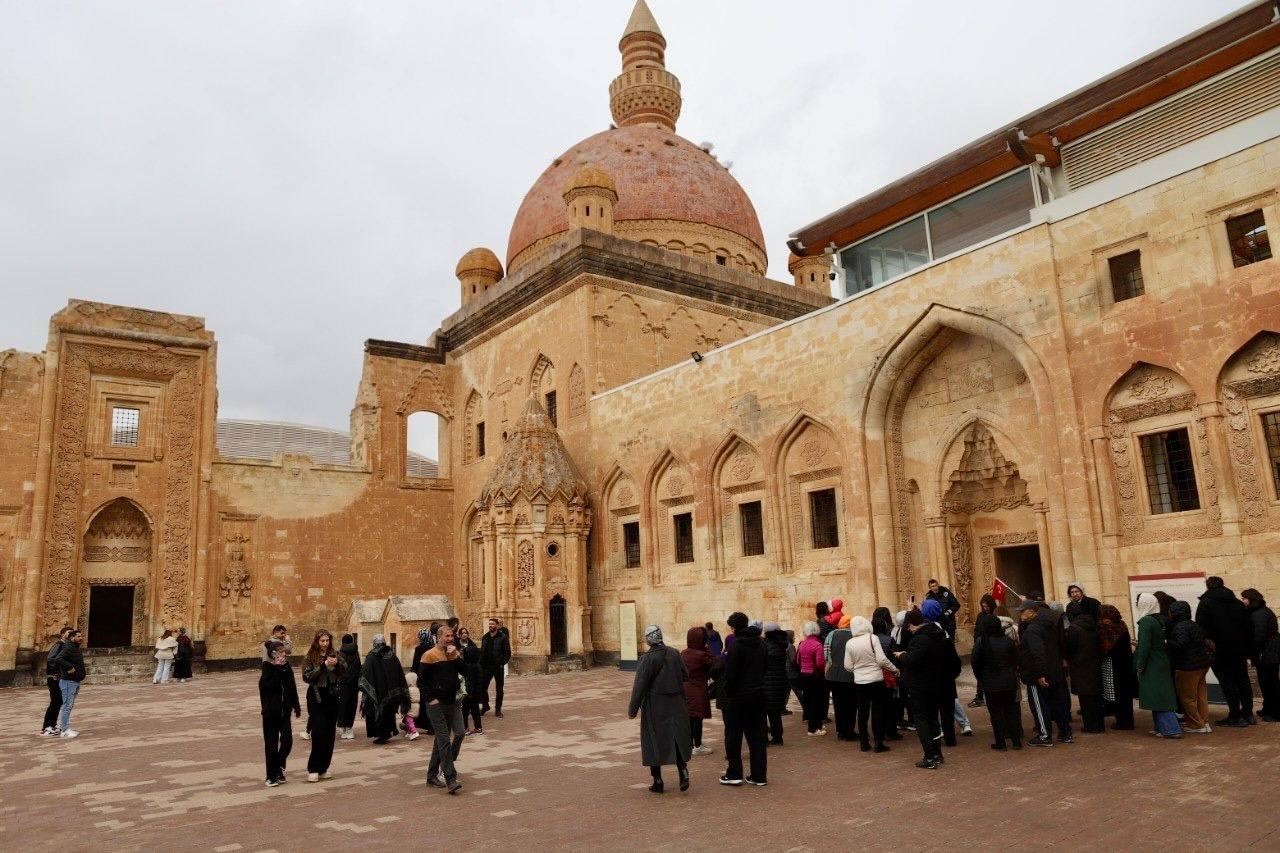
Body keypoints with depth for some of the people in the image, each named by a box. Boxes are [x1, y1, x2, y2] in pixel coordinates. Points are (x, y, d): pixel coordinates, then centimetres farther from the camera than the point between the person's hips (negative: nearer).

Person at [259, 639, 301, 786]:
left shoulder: (286, 666, 3)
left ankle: (279, 769, 22)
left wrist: (296, 706, 11)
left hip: (284, 711, 4)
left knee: (287, 741, -2)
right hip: (271, 712, -4)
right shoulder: (268, 667, -10)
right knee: (272, 744, 3)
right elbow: (268, 686, -26)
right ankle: (272, 776, 16)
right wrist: (278, 668, -28)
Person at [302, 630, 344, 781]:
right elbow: (306, 677, -12)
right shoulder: (311, 656, -3)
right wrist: (324, 665, -18)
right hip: (317, 698, -3)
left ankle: (323, 768, 15)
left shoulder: (335, 654, 5)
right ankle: (313, 769, 2)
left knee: (330, 734, 5)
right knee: (319, 733, -8)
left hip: (332, 697, 3)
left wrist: (337, 665, -13)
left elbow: (343, 674, 6)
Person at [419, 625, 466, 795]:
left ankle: (432, 775, 22)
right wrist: (431, 699, -12)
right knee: (444, 740, -9)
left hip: (453, 702, 7)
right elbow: (421, 680, -8)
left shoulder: (455, 653, 11)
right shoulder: (430, 655, -7)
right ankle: (450, 780, -9)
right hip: (437, 704, -7)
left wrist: (455, 656, -11)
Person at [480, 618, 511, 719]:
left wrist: (502, 663, -16)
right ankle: (485, 706, 24)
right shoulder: (485, 637, 8)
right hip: (487, 667, 4)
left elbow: (507, 652, -8)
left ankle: (498, 709, 16)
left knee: (499, 689, 6)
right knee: (483, 687, 5)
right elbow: (482, 651, 11)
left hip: (498, 667, -4)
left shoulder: (503, 637, -7)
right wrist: (481, 663, 1)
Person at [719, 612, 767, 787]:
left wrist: (727, 692, -6)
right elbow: (765, 667, 13)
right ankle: (759, 775, 13)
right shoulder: (760, 643, 6)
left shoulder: (736, 645, -16)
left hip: (739, 696, -6)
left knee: (733, 736, 5)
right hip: (758, 694, 6)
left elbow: (730, 674, -16)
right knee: (757, 736, 11)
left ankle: (734, 774, 9)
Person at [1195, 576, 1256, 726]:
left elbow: (1201, 629, -16)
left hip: (1221, 650, -6)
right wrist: (1246, 649, 12)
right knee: (1243, 680, 15)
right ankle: (1248, 715, 21)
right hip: (1240, 650, 6)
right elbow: (1247, 626, 10)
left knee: (1227, 682, -1)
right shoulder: (1238, 603, 10)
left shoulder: (1206, 603, -8)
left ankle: (1235, 717, 1)